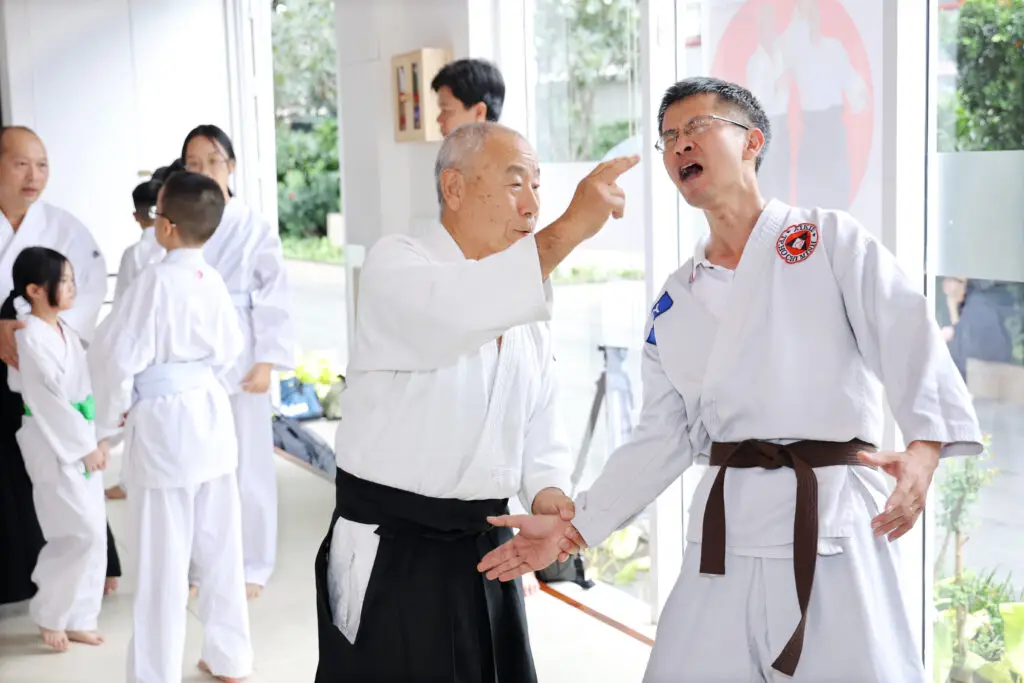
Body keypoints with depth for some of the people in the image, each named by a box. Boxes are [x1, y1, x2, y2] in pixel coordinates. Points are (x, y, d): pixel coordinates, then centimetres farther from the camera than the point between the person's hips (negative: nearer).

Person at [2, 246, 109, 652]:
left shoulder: (65, 332, 9)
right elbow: (47, 402, -19)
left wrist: (94, 441, 9)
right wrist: (85, 447, -17)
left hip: (80, 441, 9)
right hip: (53, 446, -8)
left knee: (94, 534, 11)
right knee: (84, 533, -9)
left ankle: (76, 618, 22)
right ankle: (49, 615, 10)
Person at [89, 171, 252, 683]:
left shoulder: (155, 280, -18)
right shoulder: (213, 280, 2)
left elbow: (117, 355, -17)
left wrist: (110, 421, -4)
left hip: (163, 424, -7)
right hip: (211, 414, 7)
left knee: (163, 560, 2)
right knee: (220, 546, 16)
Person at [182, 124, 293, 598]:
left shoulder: (255, 228, -2)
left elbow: (274, 298, -4)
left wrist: (266, 360, -10)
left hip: (238, 360, -2)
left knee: (246, 465, 5)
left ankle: (251, 567, 20)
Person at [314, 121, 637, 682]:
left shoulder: (527, 299, 9)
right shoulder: (395, 264, -11)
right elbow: (453, 314, -35)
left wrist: (546, 489, -6)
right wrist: (570, 228, -39)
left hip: (488, 548, 6)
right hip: (390, 552, -6)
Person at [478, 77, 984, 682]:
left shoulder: (830, 239, 2)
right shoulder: (674, 304, 14)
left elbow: (906, 335, -12)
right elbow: (662, 440, 15)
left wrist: (926, 443, -29)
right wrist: (575, 527, 9)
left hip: (834, 514, -4)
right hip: (727, 528, 4)